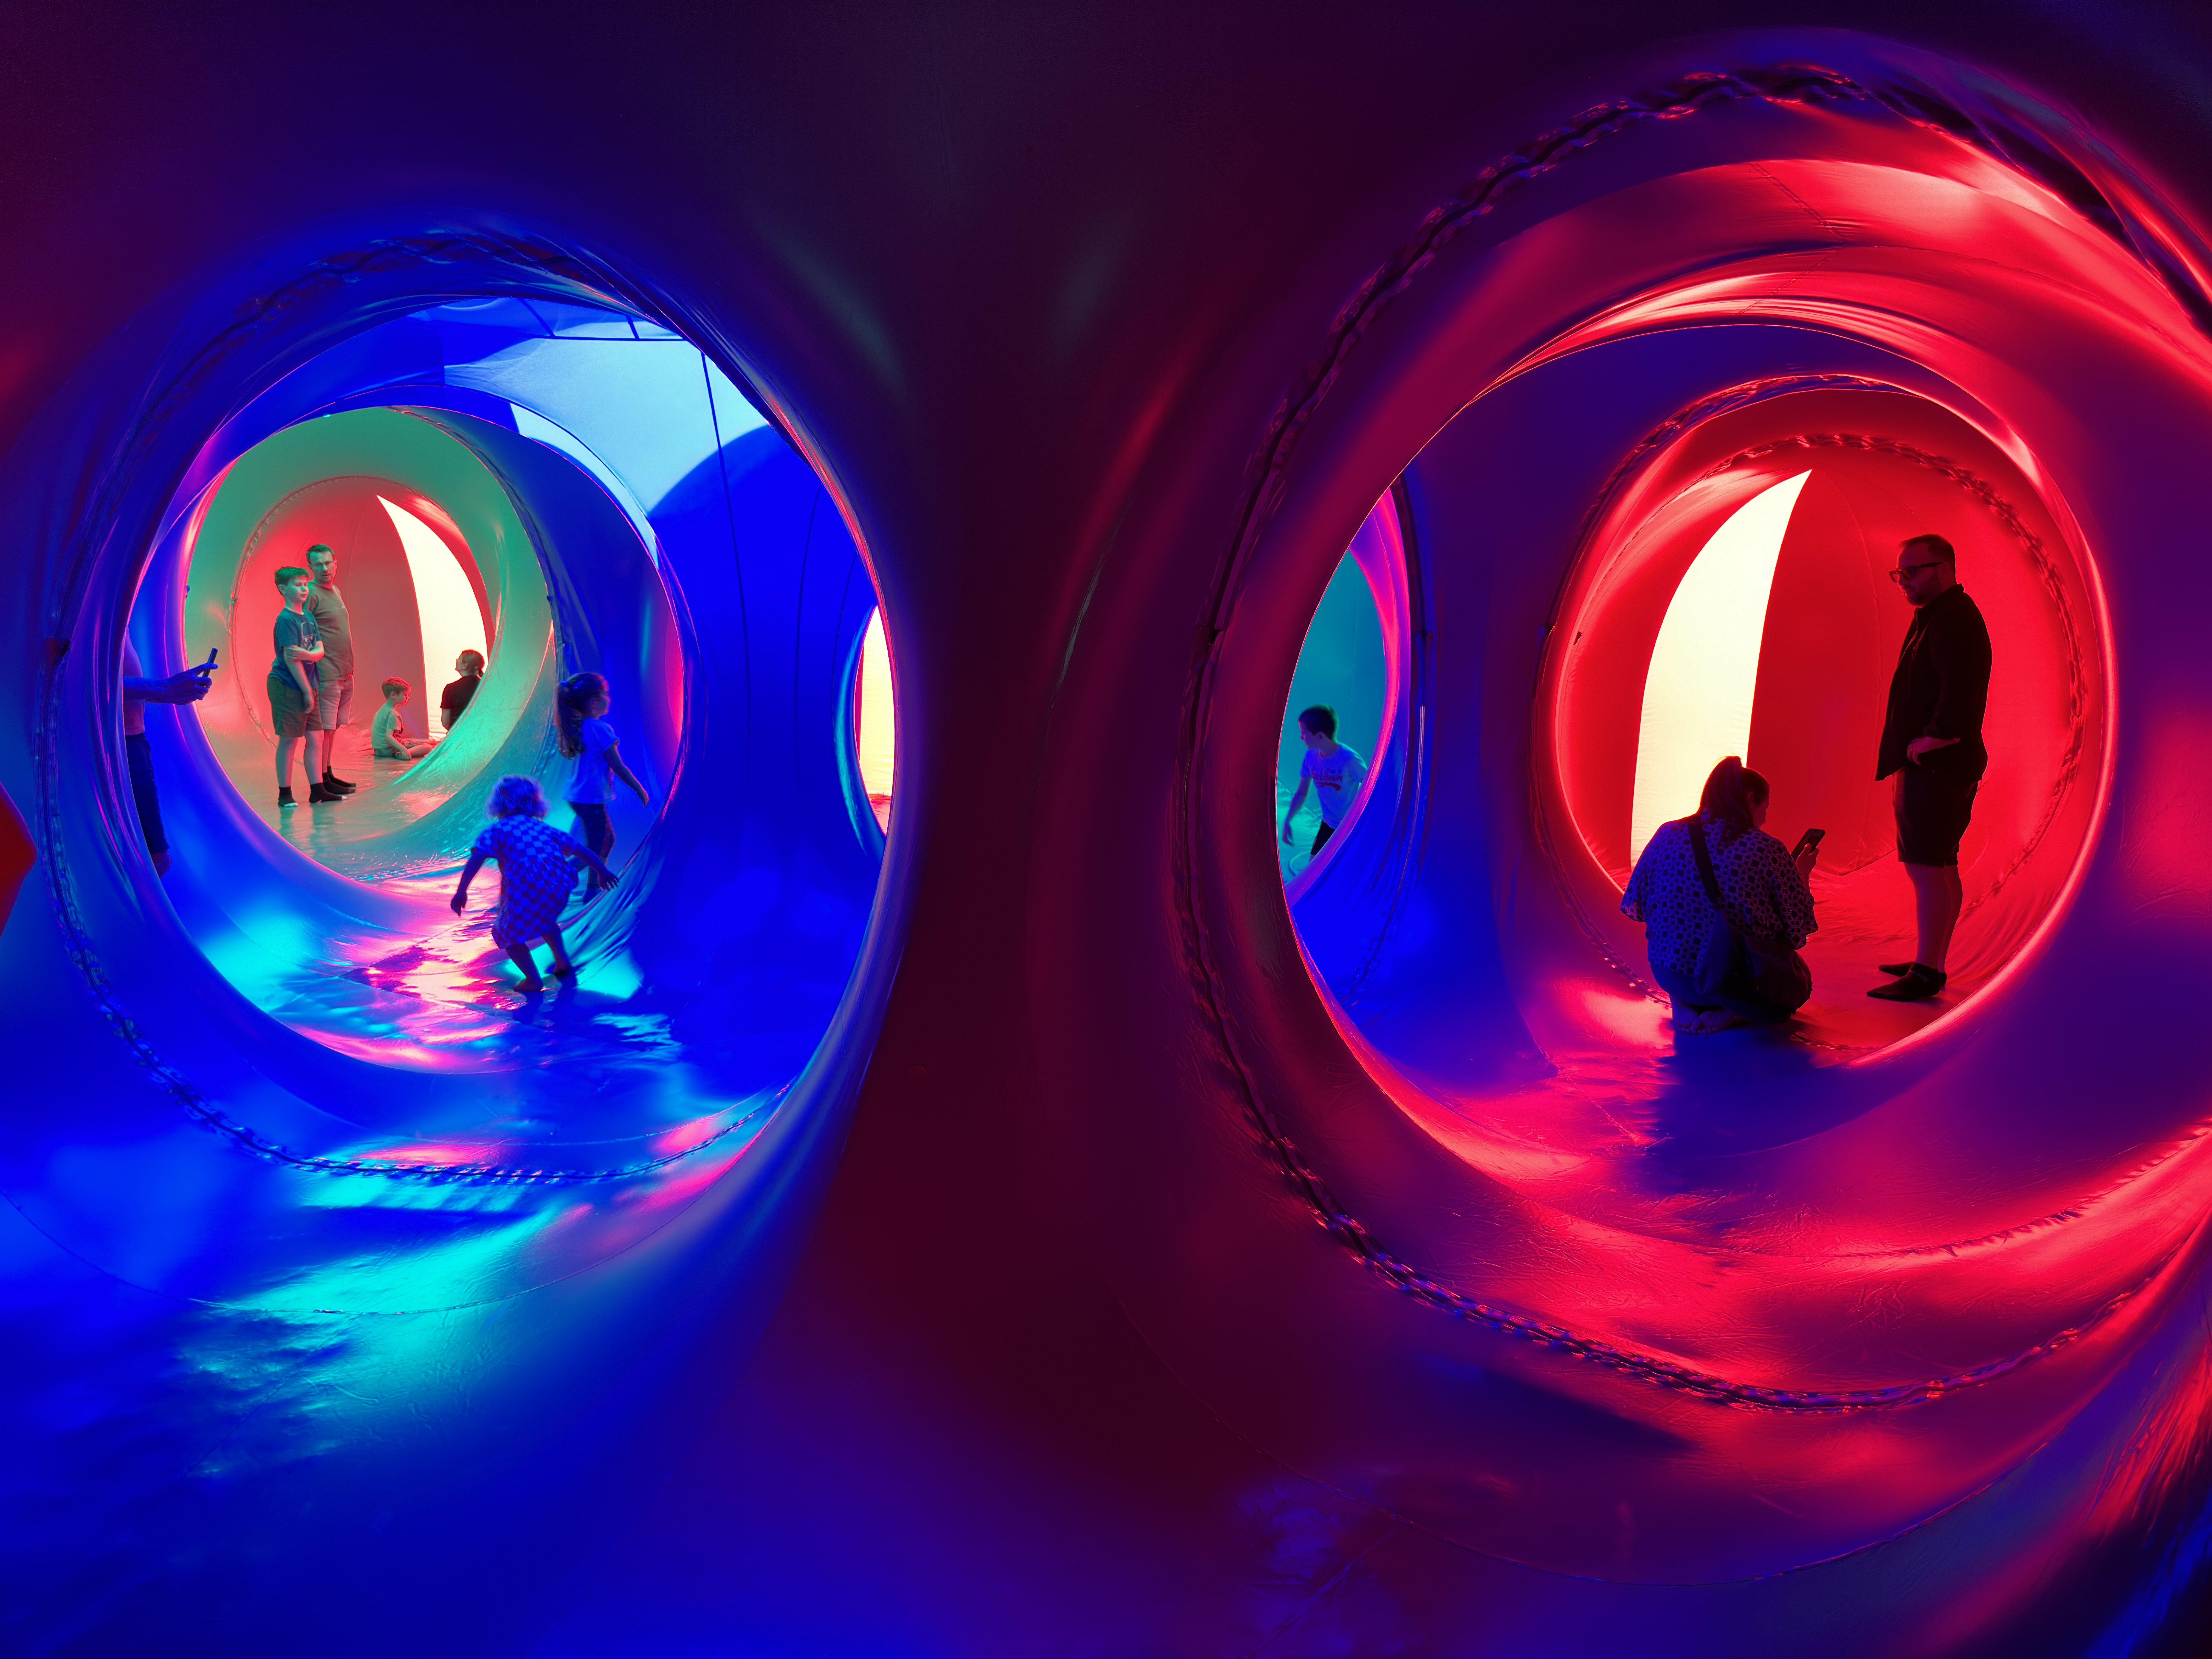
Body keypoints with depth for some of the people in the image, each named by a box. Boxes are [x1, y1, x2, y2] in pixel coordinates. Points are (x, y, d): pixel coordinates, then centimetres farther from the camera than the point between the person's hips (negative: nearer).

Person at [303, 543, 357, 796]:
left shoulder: (336, 591, 15)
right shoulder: (312, 594, -12)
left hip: (345, 673, 9)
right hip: (326, 675, -9)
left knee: (333, 727, 13)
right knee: (324, 728, -5)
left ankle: (329, 775, 20)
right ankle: (322, 781, -2)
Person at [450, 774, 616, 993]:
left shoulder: (497, 831, 11)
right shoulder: (546, 829, 23)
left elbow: (477, 857, -7)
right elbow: (583, 851, 29)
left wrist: (461, 891, -11)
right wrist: (602, 872, 43)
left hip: (525, 893, -5)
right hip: (559, 891, 5)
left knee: (508, 933, 20)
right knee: (546, 919, 37)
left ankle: (533, 980, 10)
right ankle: (563, 963, 34)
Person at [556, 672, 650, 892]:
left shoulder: (576, 728, 5)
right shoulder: (601, 730, -19)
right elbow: (618, 768, -16)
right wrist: (640, 790, -7)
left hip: (578, 796, 9)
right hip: (591, 799, -9)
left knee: (607, 840, 21)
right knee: (597, 848, 0)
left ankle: (600, 884, 26)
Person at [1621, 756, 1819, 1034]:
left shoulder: (1669, 835, -4)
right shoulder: (1768, 850, -12)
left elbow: (1636, 906, 4)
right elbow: (1797, 933, -5)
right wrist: (1802, 876, 12)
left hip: (1670, 979, 4)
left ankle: (1683, 1006, 9)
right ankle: (1730, 1014, -1)